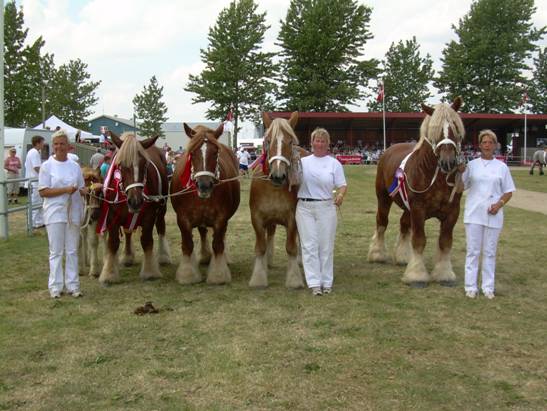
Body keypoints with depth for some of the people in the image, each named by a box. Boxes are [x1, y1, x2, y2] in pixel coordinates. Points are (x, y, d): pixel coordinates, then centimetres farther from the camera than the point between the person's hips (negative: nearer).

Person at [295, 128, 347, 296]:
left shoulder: (334, 163, 3)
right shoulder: (303, 162, 9)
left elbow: (342, 185, -1)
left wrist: (341, 195, -22)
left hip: (326, 207, -1)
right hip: (305, 208, 1)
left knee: (326, 246, 4)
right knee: (309, 246, -1)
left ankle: (327, 282, 15)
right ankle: (314, 283, 3)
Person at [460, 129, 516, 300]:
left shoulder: (502, 167, 3)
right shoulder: (471, 165, 3)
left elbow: (508, 192, 6)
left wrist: (499, 204, -11)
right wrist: (459, 173, -13)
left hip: (493, 215, 0)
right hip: (474, 214, 0)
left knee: (489, 252, 7)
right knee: (473, 251, 4)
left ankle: (488, 287, 17)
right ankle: (471, 286, 13)